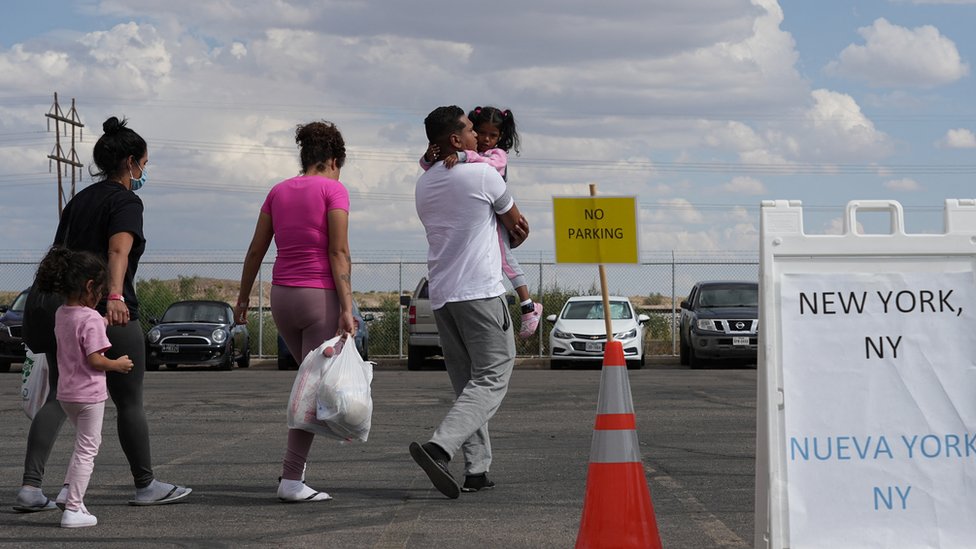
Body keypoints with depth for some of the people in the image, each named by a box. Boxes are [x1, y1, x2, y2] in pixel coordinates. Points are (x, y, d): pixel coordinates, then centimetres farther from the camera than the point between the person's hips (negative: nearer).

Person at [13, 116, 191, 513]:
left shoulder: (79, 200, 18)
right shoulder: (125, 201, -6)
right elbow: (119, 250, -23)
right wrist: (115, 297, -37)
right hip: (110, 316, -7)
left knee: (58, 399, 4)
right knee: (129, 402, 6)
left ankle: (30, 487, -8)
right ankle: (145, 485, 17)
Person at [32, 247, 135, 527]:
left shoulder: (61, 314, 6)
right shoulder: (91, 319, -19)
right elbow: (95, 359, -22)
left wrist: (104, 323, 19)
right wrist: (118, 365, -6)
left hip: (66, 393, 8)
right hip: (89, 394, -8)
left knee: (86, 444, 26)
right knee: (86, 450, 1)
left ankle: (68, 491, 14)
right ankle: (73, 510, 0)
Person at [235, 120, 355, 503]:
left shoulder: (279, 192, 10)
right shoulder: (333, 190, -5)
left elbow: (256, 250, 12)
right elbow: (339, 252, -13)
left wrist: (243, 298, 21)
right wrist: (346, 308, -15)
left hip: (282, 296, 6)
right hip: (321, 296, -6)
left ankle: (294, 461, 13)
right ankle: (291, 479, -6)